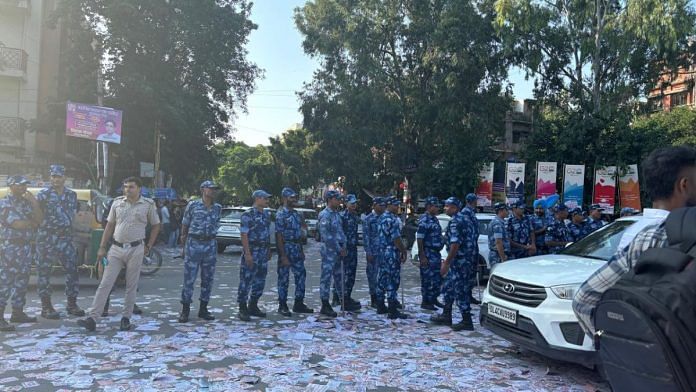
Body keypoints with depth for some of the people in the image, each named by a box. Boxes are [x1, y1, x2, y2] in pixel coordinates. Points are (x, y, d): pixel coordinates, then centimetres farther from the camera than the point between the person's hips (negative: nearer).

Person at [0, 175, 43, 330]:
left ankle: (18, 313, 22)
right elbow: (16, 224, -18)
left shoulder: (26, 202, 14)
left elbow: (39, 219, 5)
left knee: (22, 281, 13)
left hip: (26, 246, 8)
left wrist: (34, 202, -5)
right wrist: (32, 222, 0)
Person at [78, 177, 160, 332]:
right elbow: (110, 226, 9)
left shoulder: (148, 204, -1)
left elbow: (156, 226, 9)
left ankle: (126, 318, 18)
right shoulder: (117, 202, 5)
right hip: (116, 249, 2)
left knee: (131, 287, 6)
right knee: (105, 284, -2)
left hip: (136, 250, -2)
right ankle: (92, 319, -3)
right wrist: (102, 247, 6)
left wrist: (149, 246, 4)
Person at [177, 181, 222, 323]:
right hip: (193, 244, -4)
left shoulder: (218, 208, 7)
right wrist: (184, 246, 5)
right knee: (189, 279, -1)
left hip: (210, 245, 4)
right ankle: (185, 310, 10)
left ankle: (203, 309, 20)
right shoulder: (193, 205, -2)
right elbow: (185, 225, 4)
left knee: (208, 279, 8)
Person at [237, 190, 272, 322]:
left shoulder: (266, 214, 13)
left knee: (260, 280, 12)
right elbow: (244, 235, -15)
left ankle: (253, 307, 23)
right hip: (252, 251, -8)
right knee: (246, 280, -3)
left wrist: (269, 250, 16)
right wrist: (247, 254, -20)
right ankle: (242, 309, 4)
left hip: (264, 251, 8)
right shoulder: (248, 215, -11)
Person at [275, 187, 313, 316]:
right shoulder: (281, 215, -12)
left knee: (301, 275, 9)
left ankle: (299, 304, 18)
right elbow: (279, 237, -15)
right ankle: (282, 306, 11)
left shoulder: (296, 214, 12)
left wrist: (301, 251, 15)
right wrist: (283, 256, -19)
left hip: (297, 250, 8)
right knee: (284, 278, 1)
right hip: (286, 249, -8)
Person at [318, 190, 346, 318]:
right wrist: (339, 249, -14)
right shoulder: (325, 215, -13)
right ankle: (325, 306, 3)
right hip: (329, 251, -8)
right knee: (326, 277, -3)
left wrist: (343, 247, 8)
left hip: (339, 250, 8)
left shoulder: (336, 214, 14)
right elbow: (326, 236, -18)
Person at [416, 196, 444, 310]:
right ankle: (426, 302, 7)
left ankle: (433, 299, 26)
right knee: (428, 278, -3)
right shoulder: (424, 220, -15)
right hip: (428, 254, -9)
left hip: (436, 253, 10)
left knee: (438, 278, 14)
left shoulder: (434, 219, 14)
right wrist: (422, 256, -22)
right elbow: (419, 239, -19)